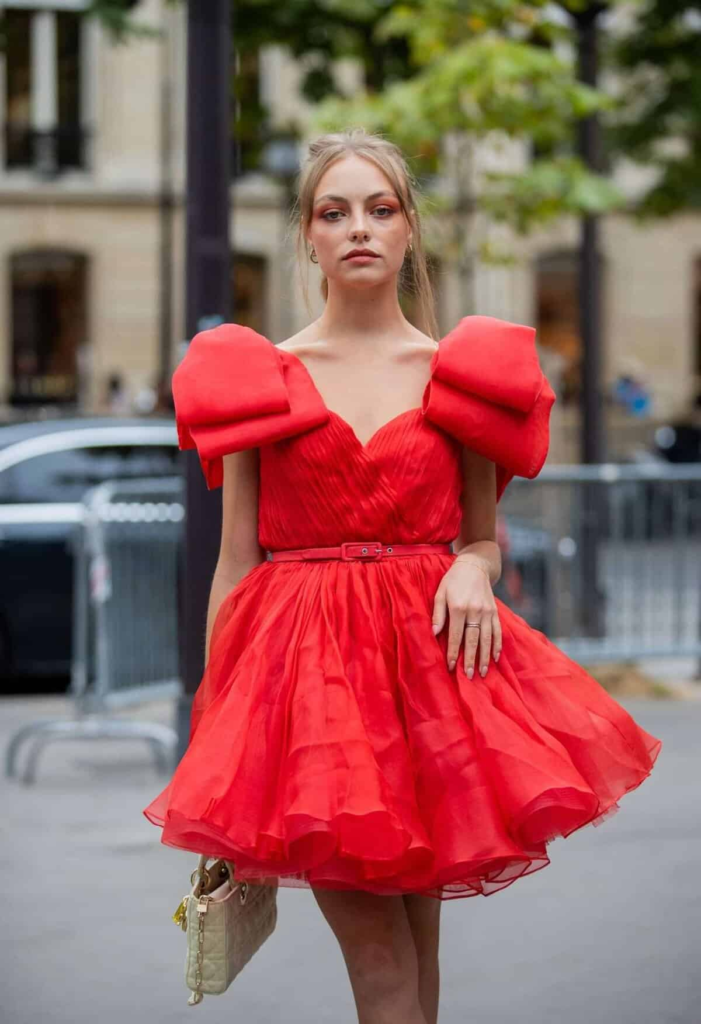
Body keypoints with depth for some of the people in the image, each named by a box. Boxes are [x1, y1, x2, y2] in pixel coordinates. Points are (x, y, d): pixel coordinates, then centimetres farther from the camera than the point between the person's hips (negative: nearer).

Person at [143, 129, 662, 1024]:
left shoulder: (457, 378, 8)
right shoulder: (259, 378, 5)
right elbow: (235, 563, 5)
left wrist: (473, 570, -10)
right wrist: (210, 736, 2)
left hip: (431, 656, 2)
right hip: (304, 663, -1)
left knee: (417, 944, 5)